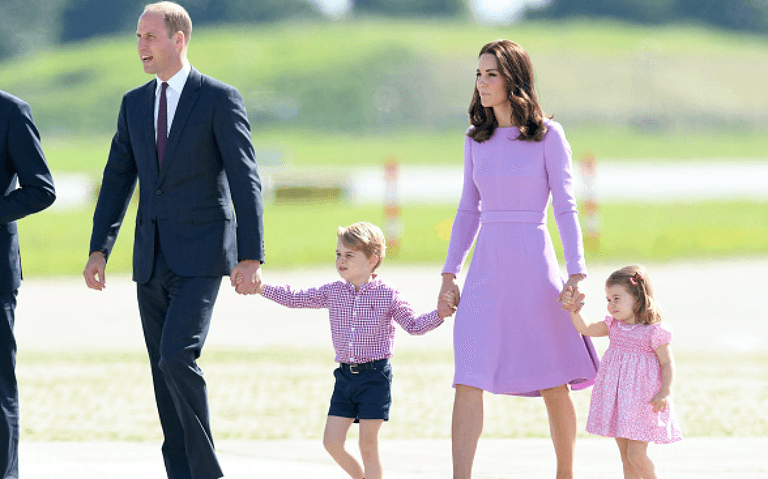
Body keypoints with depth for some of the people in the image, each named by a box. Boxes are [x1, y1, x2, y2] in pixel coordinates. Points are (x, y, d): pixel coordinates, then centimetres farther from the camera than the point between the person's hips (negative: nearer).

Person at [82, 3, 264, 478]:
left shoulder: (220, 99, -6)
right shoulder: (135, 104, 12)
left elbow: (245, 181, -9)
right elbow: (118, 180, 14)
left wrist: (252, 257, -16)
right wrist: (99, 248, 5)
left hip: (201, 255, -6)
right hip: (152, 257, 6)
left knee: (177, 357, -19)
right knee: (164, 370, 5)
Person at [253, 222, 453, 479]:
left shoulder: (388, 295, -4)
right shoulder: (333, 292, 7)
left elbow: (414, 325, 0)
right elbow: (295, 298, 10)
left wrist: (440, 314, -16)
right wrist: (261, 287, 2)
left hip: (375, 376, -5)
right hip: (345, 375, 5)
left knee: (368, 445, -4)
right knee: (332, 441, 1)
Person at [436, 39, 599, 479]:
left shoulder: (548, 136, -4)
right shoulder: (476, 140, 9)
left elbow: (565, 207, -6)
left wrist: (576, 274, -14)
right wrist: (450, 272, 11)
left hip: (534, 266, -3)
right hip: (487, 269, 3)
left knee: (554, 385, 6)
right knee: (468, 382, -9)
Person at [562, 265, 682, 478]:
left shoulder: (654, 332, -12)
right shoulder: (614, 326, 8)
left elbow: (668, 364, -11)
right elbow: (586, 329, 9)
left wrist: (665, 393, -20)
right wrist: (574, 310, -7)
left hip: (642, 400, -7)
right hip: (617, 399, 7)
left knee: (636, 454, -10)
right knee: (625, 455, 10)